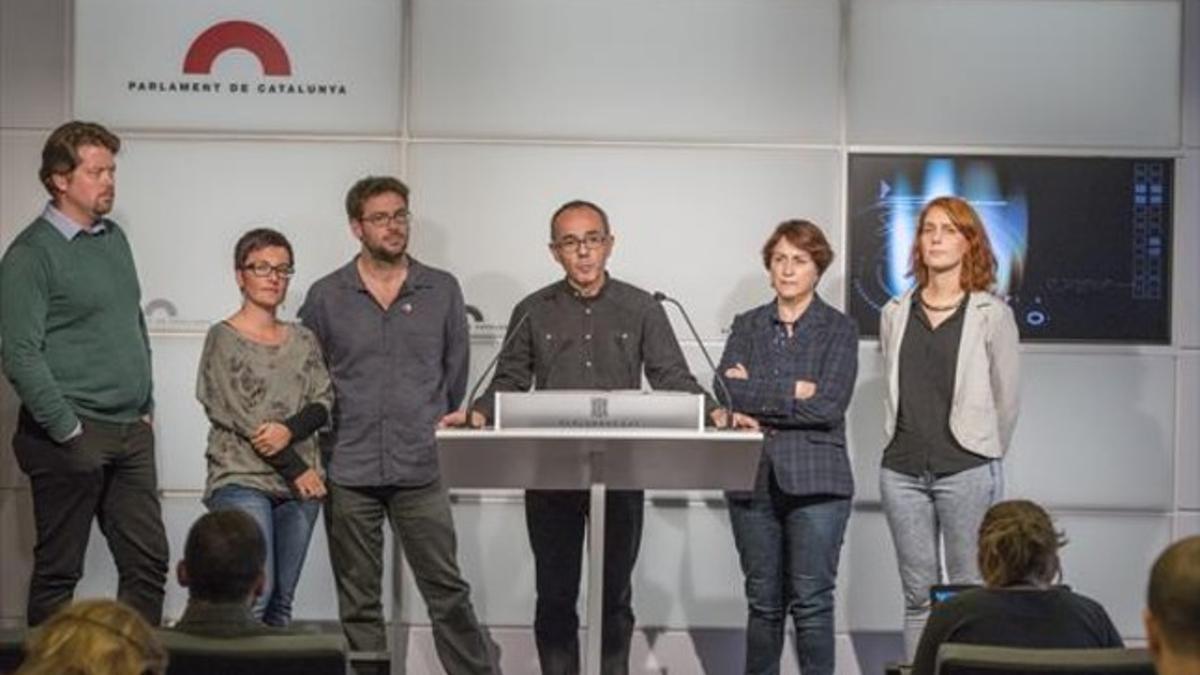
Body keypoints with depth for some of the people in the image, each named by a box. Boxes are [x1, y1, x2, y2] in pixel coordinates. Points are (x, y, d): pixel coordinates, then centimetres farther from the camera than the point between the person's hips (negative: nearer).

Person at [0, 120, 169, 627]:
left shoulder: (114, 239, 13)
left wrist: (145, 409, 13)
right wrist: (69, 432, -17)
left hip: (131, 432, 7)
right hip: (73, 436, -7)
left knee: (148, 562, 7)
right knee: (58, 571, 3)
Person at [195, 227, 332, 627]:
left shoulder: (303, 340, 14)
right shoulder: (223, 338, -1)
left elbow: (323, 403, 6)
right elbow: (241, 415, -8)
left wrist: (290, 430, -15)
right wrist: (296, 469, -9)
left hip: (300, 488, 5)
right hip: (242, 479, -5)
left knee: (282, 601, 5)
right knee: (256, 593, -15)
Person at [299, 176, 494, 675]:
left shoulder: (442, 291, 5)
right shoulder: (326, 297, 4)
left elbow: (456, 372, 12)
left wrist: (438, 426, 10)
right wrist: (327, 433, 7)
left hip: (421, 470, 0)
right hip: (348, 472, 0)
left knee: (447, 591, 1)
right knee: (358, 602, 7)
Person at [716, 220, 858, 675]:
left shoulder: (839, 329, 3)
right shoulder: (747, 326, 12)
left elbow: (828, 406, -10)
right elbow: (725, 394, -4)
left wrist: (756, 395, -7)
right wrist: (793, 392, -10)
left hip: (815, 479, -3)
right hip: (753, 479, 3)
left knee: (812, 602, -4)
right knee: (763, 602, 8)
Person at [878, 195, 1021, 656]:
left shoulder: (991, 314, -3)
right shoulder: (896, 312, 9)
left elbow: (1006, 398, 2)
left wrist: (985, 458, 9)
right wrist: (905, 445, 13)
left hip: (966, 472, -4)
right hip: (903, 471, 4)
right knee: (918, 596, 8)